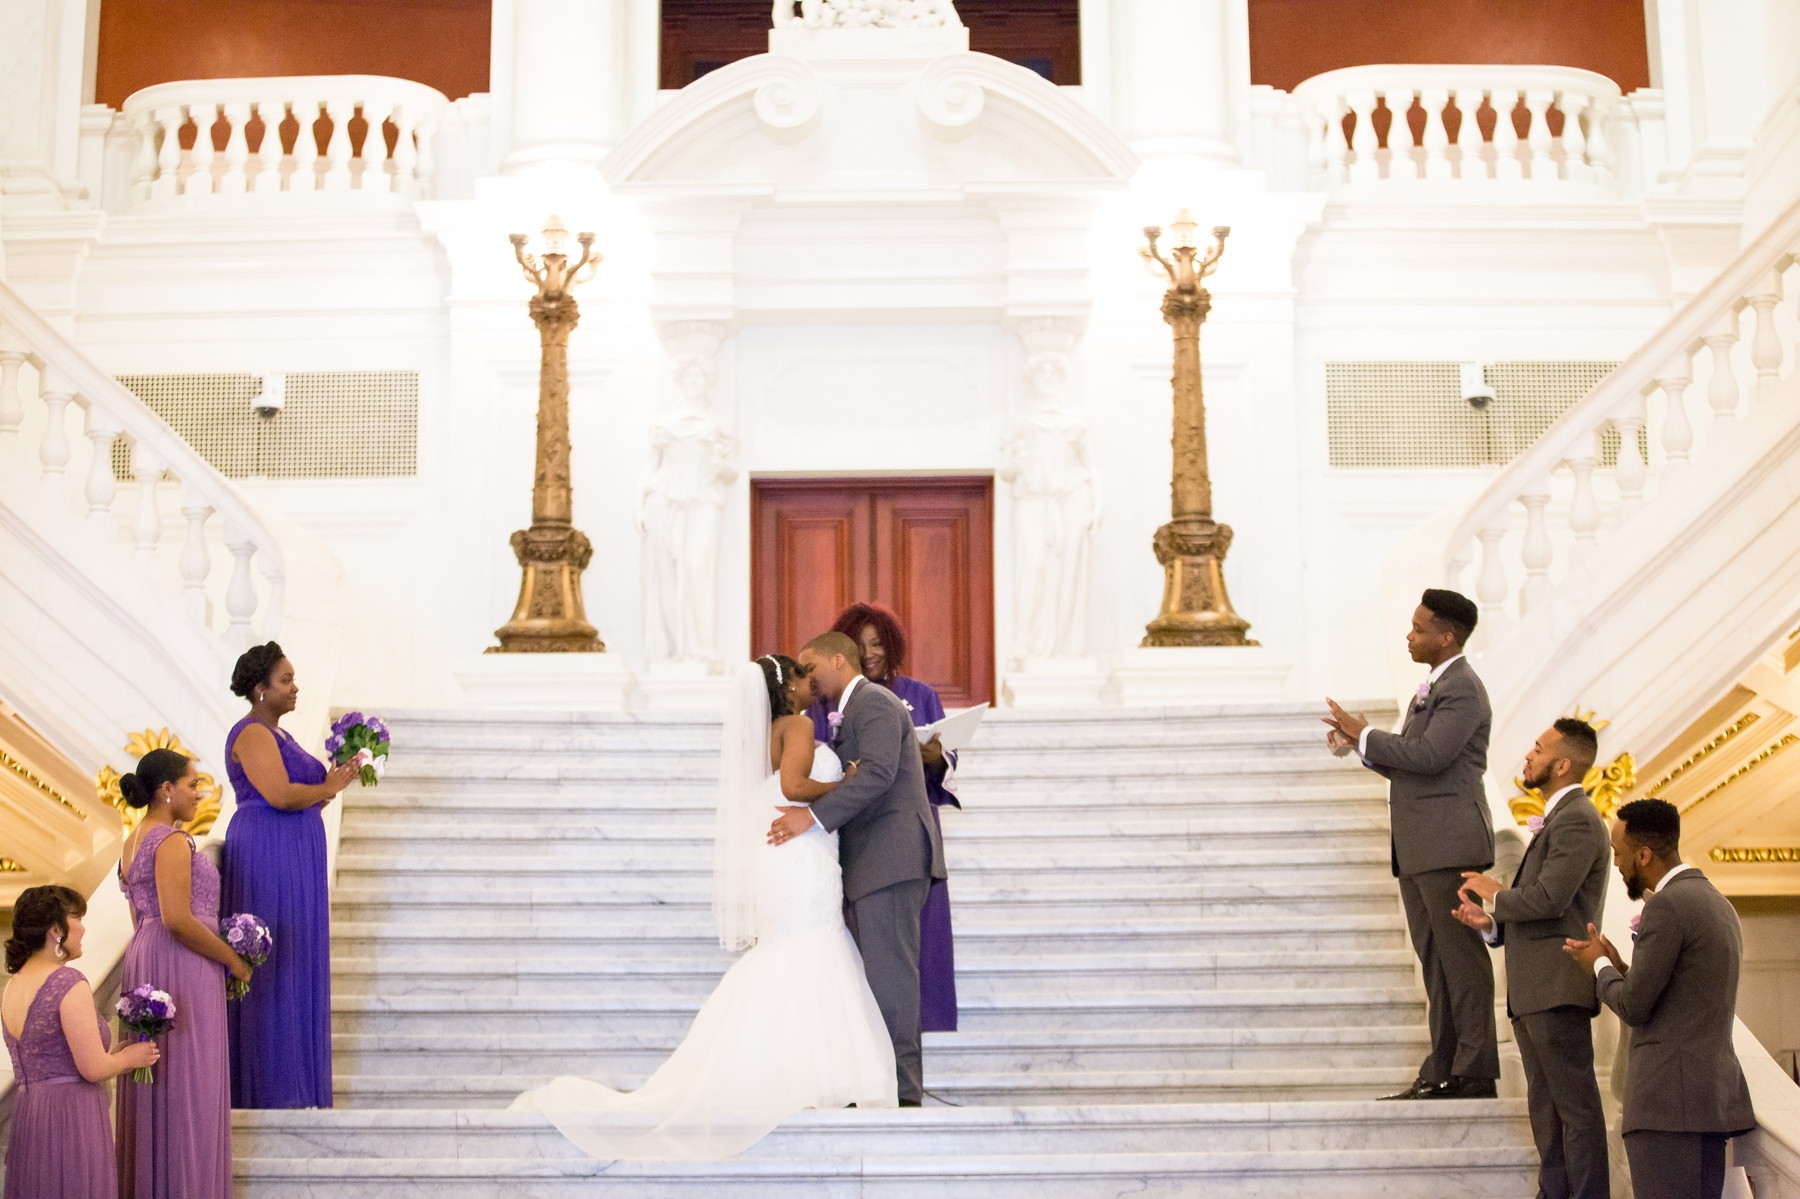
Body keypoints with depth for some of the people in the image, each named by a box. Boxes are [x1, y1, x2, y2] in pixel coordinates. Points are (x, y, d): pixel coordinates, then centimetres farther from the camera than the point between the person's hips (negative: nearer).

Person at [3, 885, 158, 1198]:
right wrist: (131, 1057, 4)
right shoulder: (69, 983, -13)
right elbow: (93, 1068, -15)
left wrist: (115, 1055, 19)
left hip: (27, 1113, 8)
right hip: (71, 1118, -8)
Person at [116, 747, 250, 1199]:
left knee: (156, 1080, 14)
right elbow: (177, 919, -24)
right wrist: (232, 958, -13)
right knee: (186, 1081, -3)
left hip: (144, 959, 10)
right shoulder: (172, 842, -16)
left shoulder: (134, 842, 14)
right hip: (181, 965, -10)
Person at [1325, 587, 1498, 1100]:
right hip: (1419, 850, 10)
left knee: (1460, 955, -7)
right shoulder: (1432, 687, 21)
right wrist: (1360, 744, 10)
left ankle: (1475, 1072, -3)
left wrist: (1365, 735, -11)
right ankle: (1442, 1071, 13)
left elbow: (1428, 756, -22)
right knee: (1434, 960, 10)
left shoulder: (1462, 689, -11)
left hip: (1449, 845, -10)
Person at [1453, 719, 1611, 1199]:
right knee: (1545, 1107, 12)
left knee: (1575, 1105, -7)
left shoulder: (1576, 821, -11)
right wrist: (1491, 923, 8)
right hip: (1532, 993, 11)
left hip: (1557, 986, -11)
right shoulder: (1559, 819, 22)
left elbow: (1547, 899, -22)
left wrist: (1495, 894, -5)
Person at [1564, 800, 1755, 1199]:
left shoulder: (1667, 905, -12)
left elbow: (1634, 1007, -13)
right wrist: (1619, 967, 16)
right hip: (1713, 1095, 10)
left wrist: (1599, 965, 5)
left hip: (1671, 1102, -10)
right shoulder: (1716, 903, 19)